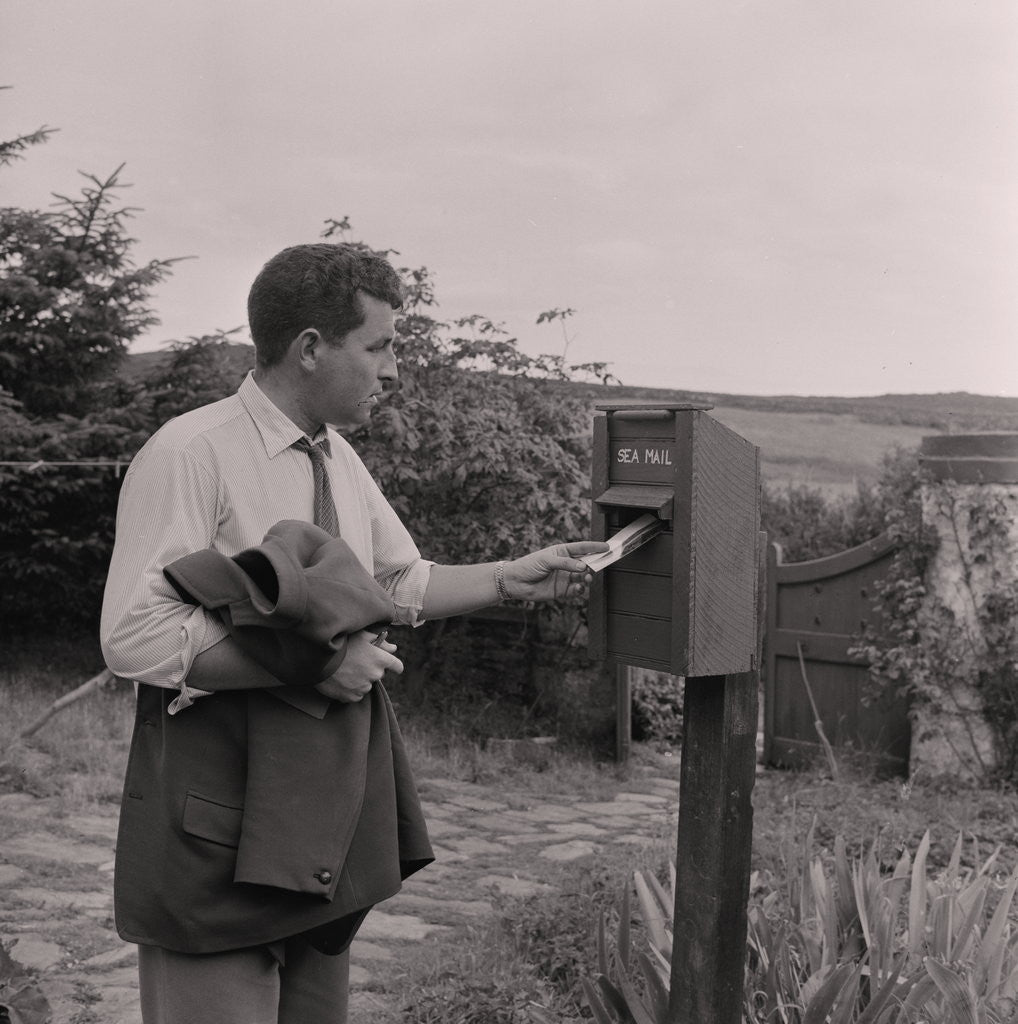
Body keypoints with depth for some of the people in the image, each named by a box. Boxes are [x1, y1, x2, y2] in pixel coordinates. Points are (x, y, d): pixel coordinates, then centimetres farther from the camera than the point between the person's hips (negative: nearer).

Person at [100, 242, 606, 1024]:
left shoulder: (340, 459, 10)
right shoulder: (191, 454, -16)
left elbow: (402, 584, 21)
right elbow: (135, 638, -22)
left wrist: (512, 579, 9)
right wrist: (312, 660, -23)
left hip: (326, 811, 8)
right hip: (220, 817, -7)